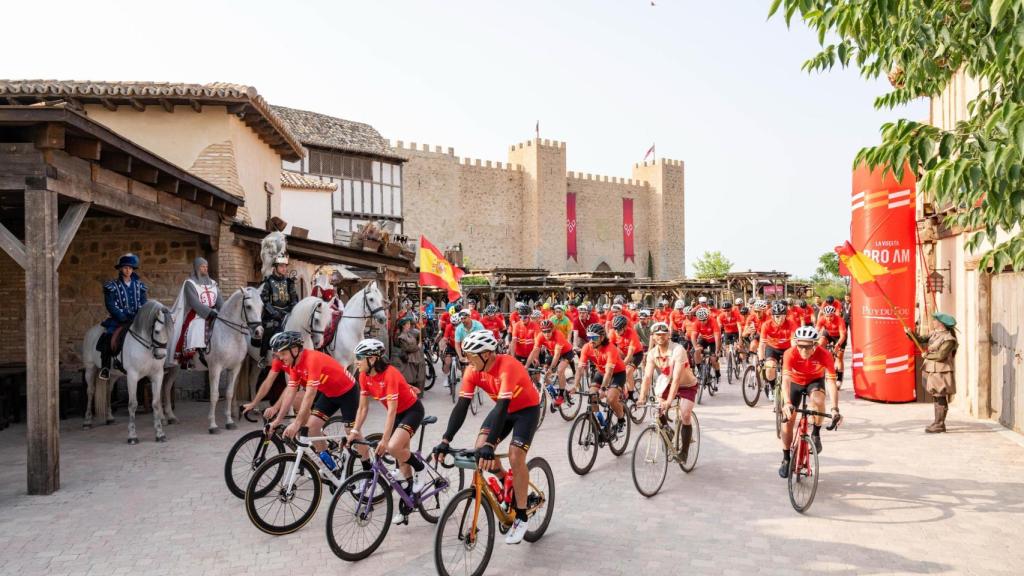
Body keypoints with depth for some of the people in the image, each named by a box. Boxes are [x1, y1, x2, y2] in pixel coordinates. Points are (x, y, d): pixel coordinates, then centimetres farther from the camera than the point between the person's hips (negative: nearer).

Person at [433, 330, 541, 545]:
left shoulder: (507, 367, -36)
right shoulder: (473, 371, -17)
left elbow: (502, 406, -43)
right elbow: (461, 406, -19)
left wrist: (490, 445, -51)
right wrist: (446, 440, -28)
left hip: (527, 409, -6)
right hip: (504, 409, 6)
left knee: (515, 457, -20)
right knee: (480, 447, -11)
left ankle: (521, 518, -4)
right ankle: (508, 484, 17)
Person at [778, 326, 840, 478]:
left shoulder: (824, 355, -32)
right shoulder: (790, 354, -34)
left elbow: (831, 381, -37)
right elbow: (786, 379, -44)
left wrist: (835, 408, -49)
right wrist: (787, 403, -59)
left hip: (815, 381, -1)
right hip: (795, 382, 1)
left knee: (817, 400, -35)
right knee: (787, 419, -8)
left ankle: (816, 434, -8)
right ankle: (786, 459, 10)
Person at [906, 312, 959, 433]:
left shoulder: (949, 339, -15)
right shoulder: (934, 333, 10)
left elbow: (940, 356, -21)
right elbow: (921, 340, 7)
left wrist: (926, 356, -7)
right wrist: (910, 334, -8)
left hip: (941, 372, -8)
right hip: (932, 371, 8)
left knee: (941, 398, -4)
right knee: (936, 398, 13)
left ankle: (939, 425, 0)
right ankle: (938, 423, 21)